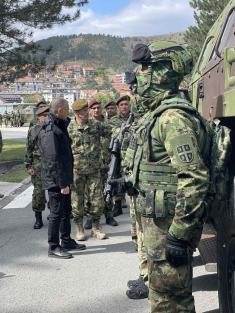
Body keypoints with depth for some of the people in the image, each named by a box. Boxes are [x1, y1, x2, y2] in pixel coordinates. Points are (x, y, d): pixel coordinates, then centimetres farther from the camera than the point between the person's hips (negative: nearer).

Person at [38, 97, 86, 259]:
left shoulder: (59, 126, 13)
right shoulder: (50, 131, -20)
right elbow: (53, 160, -24)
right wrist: (62, 183, -23)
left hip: (64, 179, 10)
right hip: (56, 181, -10)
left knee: (66, 211, 18)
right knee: (56, 213, -1)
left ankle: (66, 241, 31)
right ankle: (54, 247, 10)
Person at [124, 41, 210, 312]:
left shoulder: (173, 117, -20)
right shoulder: (155, 114, 13)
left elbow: (194, 179, -27)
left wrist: (179, 235, -25)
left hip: (169, 224, -10)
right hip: (155, 219, 10)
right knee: (161, 289, 23)